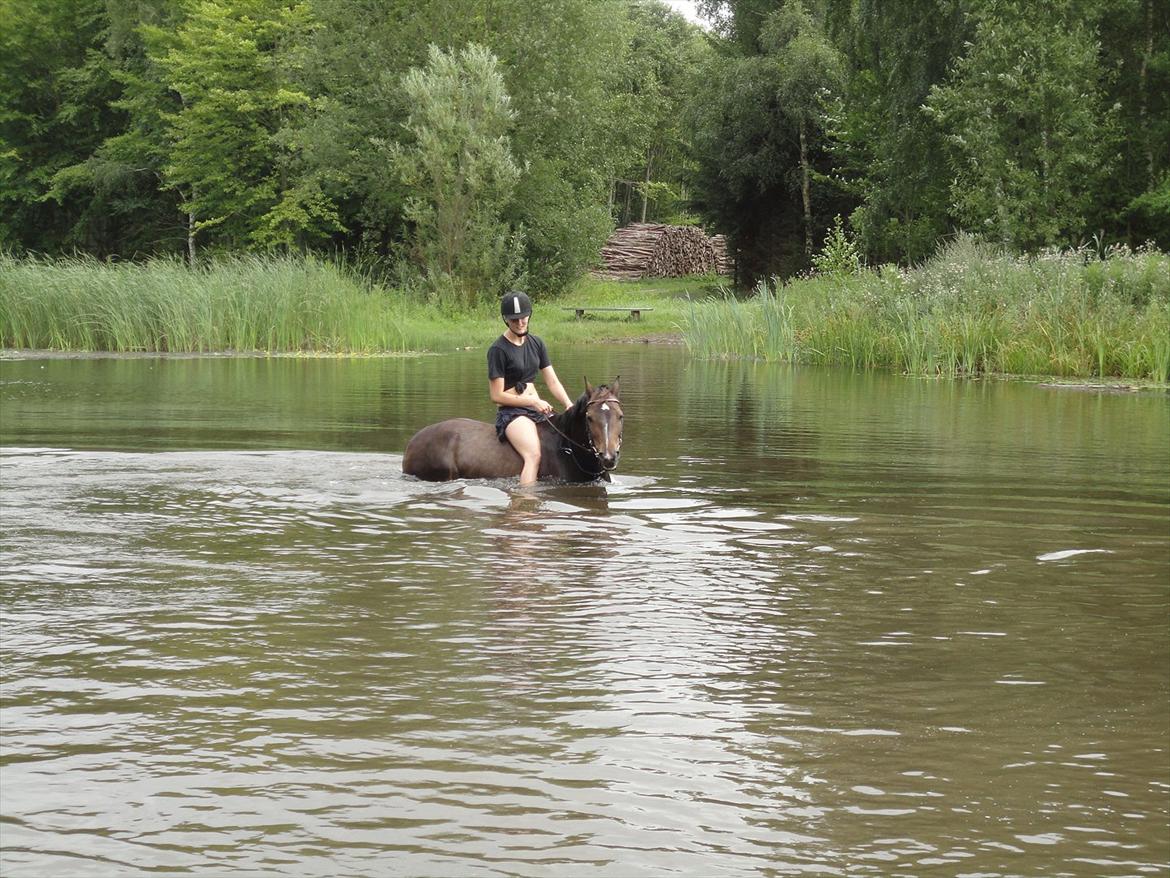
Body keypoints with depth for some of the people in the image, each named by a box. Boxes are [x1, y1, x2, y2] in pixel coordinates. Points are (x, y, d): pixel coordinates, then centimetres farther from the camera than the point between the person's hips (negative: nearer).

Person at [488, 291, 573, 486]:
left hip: (538, 409, 7)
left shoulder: (536, 344, 12)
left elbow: (553, 382, 11)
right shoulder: (498, 350, -8)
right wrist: (533, 402, -14)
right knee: (534, 455, -31)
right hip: (511, 412, -7)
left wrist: (569, 405, -7)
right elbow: (497, 396, -9)